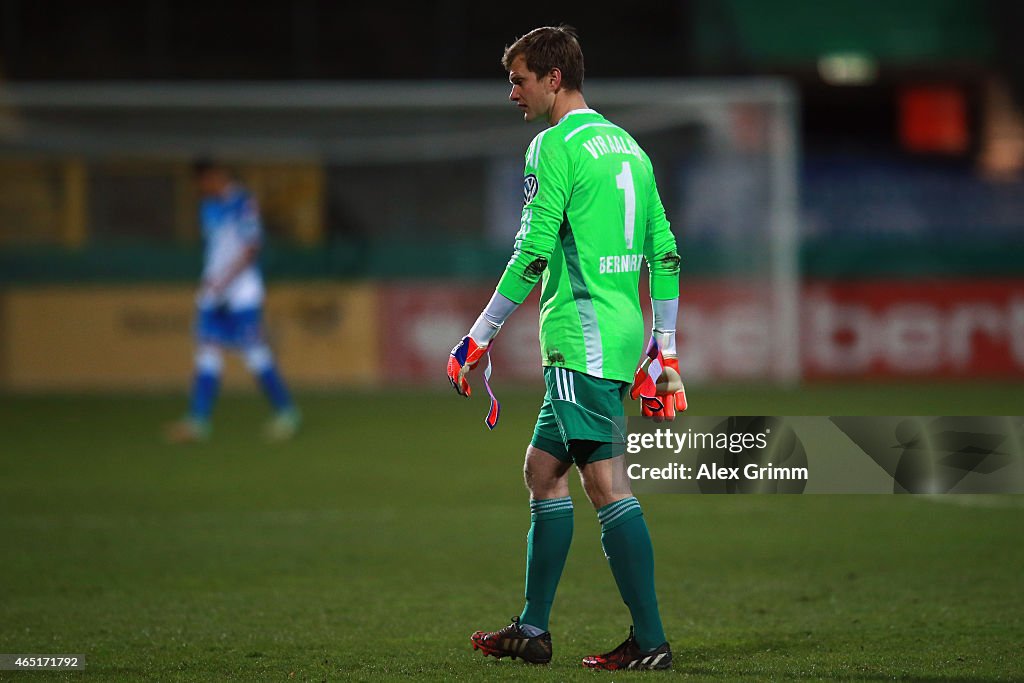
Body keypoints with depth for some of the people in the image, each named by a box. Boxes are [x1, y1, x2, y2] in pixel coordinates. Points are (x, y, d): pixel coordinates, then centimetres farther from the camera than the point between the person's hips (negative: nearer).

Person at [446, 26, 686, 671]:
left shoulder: (556, 145, -8)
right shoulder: (627, 146, 18)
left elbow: (533, 254, -14)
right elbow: (665, 253, 17)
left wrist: (478, 340, -8)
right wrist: (666, 357, 19)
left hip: (582, 338, -9)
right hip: (622, 334, 9)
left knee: (607, 482, -10)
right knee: (543, 468, 13)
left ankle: (650, 641, -13)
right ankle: (532, 631, 14)